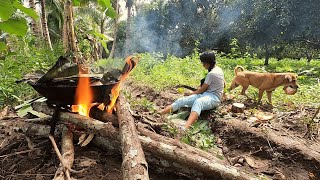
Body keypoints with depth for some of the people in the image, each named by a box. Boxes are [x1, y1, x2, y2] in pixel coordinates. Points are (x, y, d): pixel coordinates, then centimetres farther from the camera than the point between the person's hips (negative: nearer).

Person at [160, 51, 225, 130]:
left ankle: (184, 129, -70)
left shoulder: (211, 74, -13)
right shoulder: (218, 69, 15)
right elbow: (224, 84, 28)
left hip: (213, 98, -8)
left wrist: (191, 93, 5)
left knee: (198, 102, -44)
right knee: (182, 100, -15)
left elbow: (202, 90, -9)